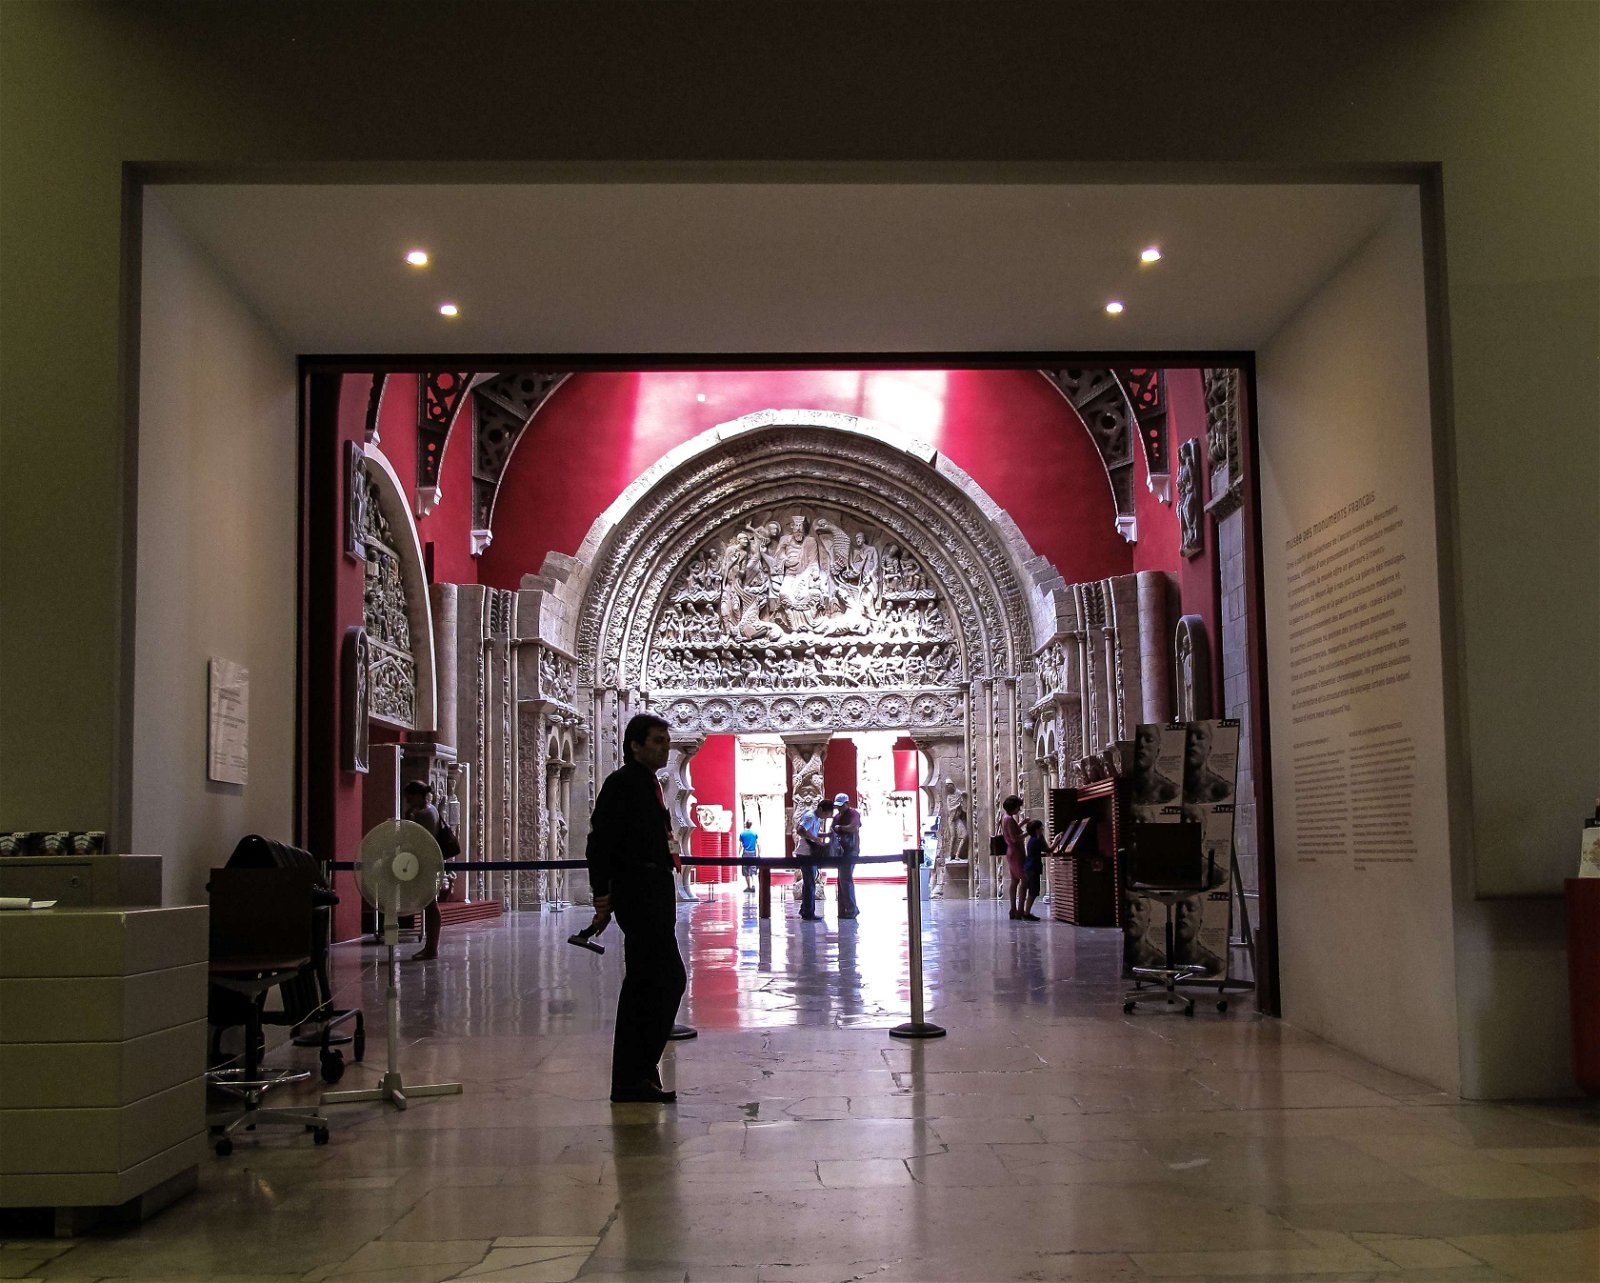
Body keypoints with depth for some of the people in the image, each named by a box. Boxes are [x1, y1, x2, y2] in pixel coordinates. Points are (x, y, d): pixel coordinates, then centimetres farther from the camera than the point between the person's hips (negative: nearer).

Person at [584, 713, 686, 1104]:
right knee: (668, 979, -11)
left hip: (653, 893, 10)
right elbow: (600, 843, -15)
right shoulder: (622, 783, -10)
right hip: (638, 892, -10)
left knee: (642, 984, 12)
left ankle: (631, 1079, 19)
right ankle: (637, 1074, -5)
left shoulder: (649, 785, 18)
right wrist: (603, 896, -19)